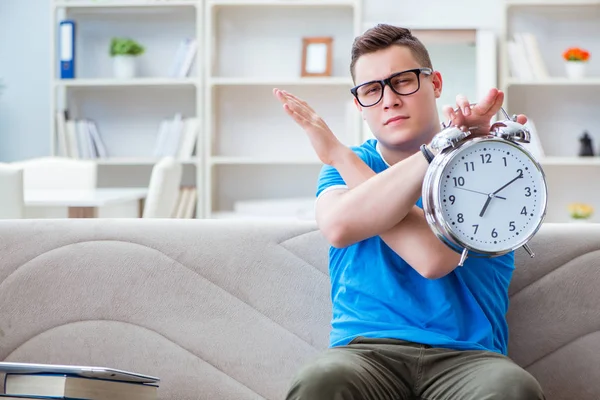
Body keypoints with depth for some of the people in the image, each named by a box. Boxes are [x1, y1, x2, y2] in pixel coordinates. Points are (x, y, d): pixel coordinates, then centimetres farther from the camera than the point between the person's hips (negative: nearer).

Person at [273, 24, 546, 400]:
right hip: (366, 350, 2)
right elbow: (338, 227, -11)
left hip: (466, 353, -1)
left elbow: (434, 257, -15)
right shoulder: (347, 163, 15)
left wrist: (340, 157, -7)